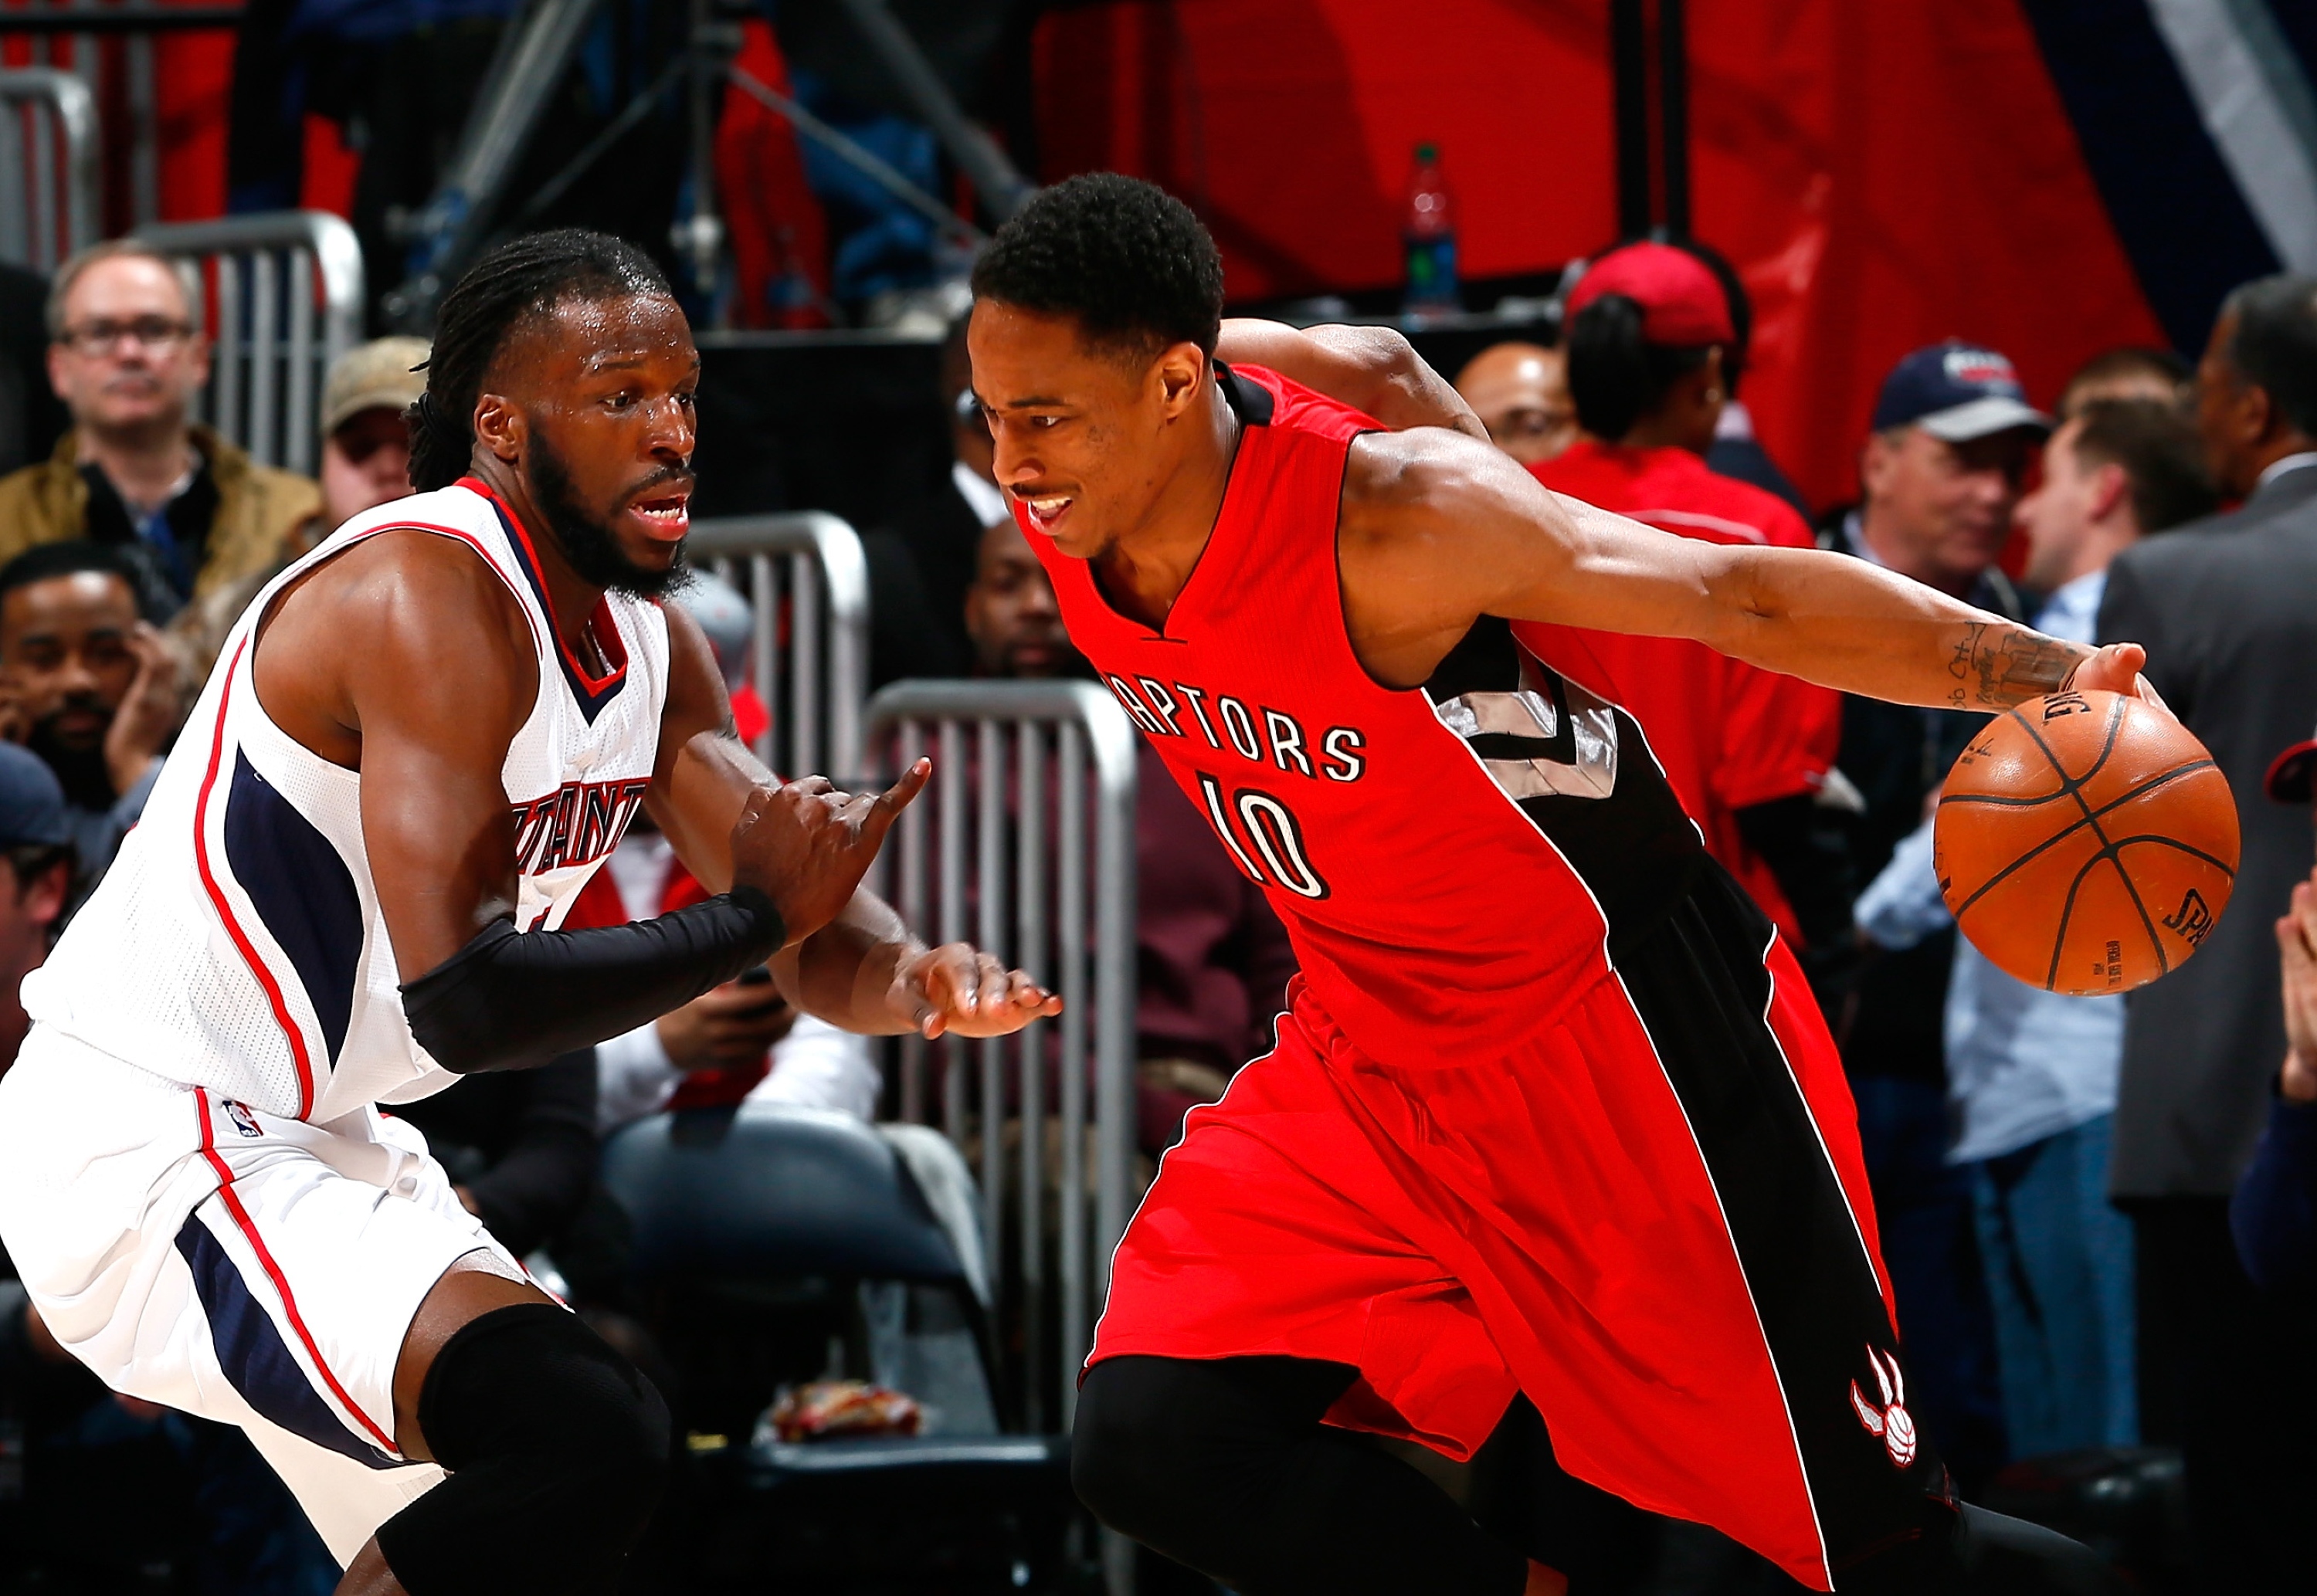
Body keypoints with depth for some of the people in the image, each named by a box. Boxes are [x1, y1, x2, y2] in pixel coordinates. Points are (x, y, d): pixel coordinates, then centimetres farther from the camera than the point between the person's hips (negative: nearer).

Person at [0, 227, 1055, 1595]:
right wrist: (753, 919, -22)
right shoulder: (433, 594, -22)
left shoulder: (649, 641, 7)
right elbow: (460, 997, -31)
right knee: (587, 1432, -25)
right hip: (147, 1154, -11)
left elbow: (821, 951, 7)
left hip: (316, 1148, 11)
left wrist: (917, 980, -16)